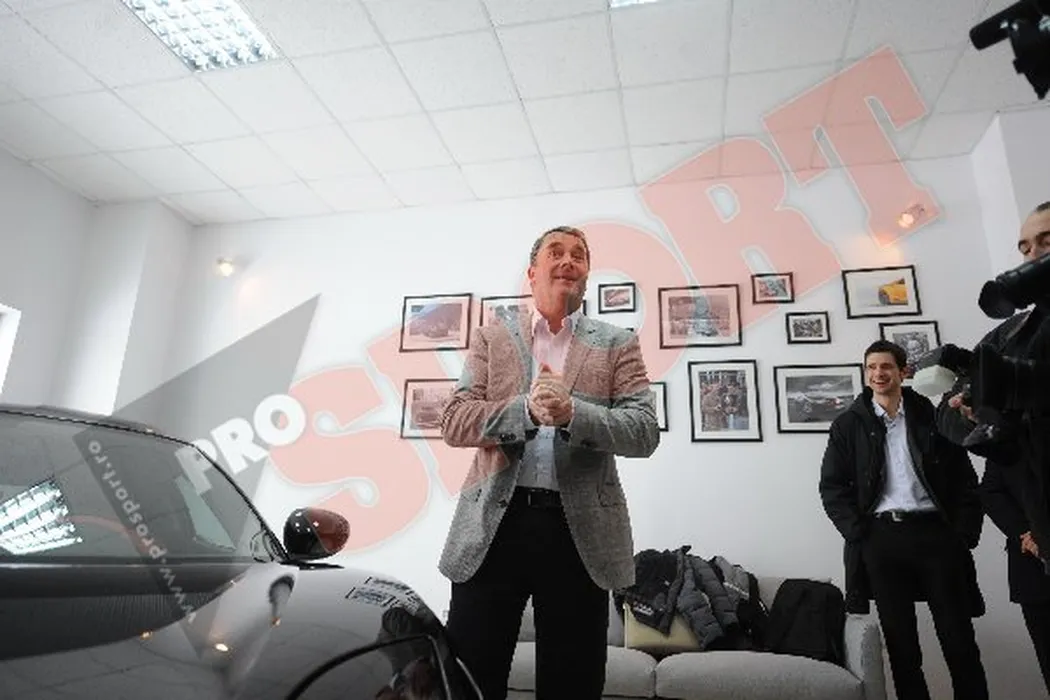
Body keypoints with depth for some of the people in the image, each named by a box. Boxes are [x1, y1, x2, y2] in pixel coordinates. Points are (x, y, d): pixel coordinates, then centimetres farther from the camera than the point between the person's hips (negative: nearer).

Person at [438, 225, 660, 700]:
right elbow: (454, 423, 0)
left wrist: (573, 412, -20)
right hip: (494, 523, 0)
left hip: (580, 528, 0)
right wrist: (526, 409, -17)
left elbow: (646, 432, -3)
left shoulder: (618, 344, 9)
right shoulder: (491, 338, 10)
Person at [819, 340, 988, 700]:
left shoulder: (932, 417, 7)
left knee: (959, 640, 5)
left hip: (935, 532, 1)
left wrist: (965, 532, -3)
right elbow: (832, 487, 2)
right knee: (900, 644, 7)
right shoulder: (848, 424, 5)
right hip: (881, 538, 0)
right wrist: (858, 533, -8)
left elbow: (965, 480, 7)